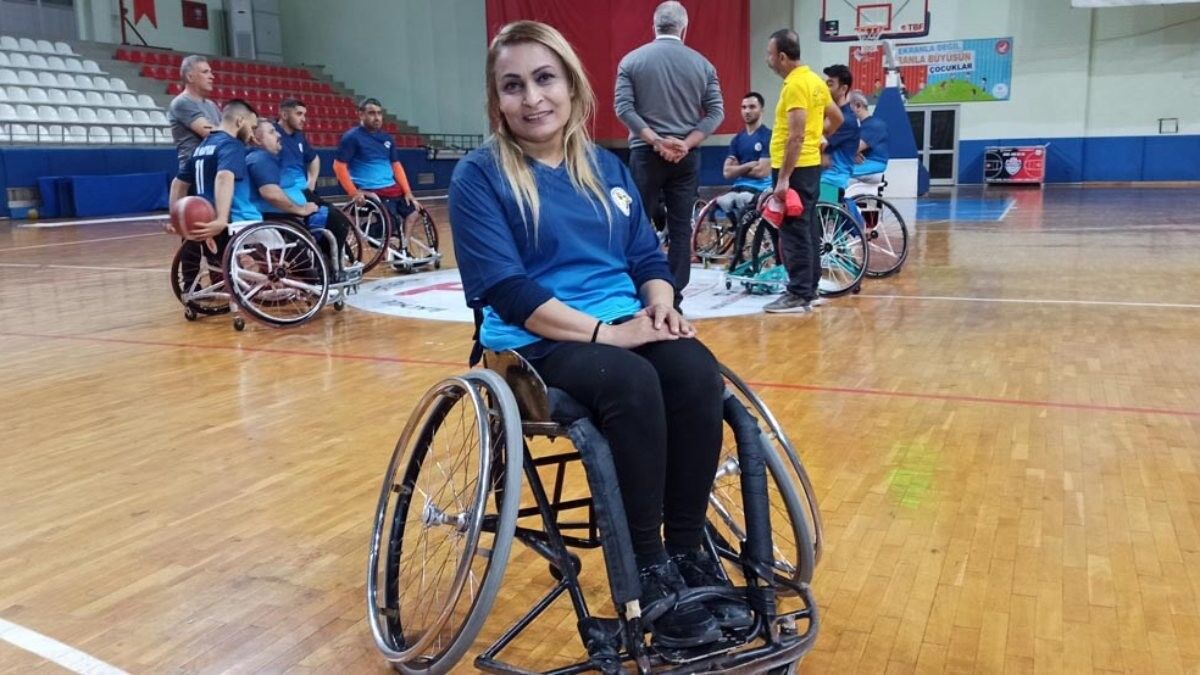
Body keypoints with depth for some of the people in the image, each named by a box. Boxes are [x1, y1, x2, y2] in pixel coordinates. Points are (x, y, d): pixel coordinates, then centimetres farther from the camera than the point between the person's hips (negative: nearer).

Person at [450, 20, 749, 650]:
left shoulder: (607, 167, 15)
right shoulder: (480, 175, -3)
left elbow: (649, 257, 14)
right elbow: (506, 290, -13)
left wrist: (660, 307, -9)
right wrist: (603, 331, -20)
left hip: (627, 329, 5)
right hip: (538, 344, -5)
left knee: (695, 370, -26)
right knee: (632, 382, -34)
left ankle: (688, 553, -14)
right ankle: (648, 572, -20)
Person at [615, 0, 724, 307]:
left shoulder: (632, 60, 2)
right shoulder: (701, 64, 5)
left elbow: (623, 107, -8)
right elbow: (716, 112, -2)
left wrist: (656, 141, -10)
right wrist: (685, 144, -8)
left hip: (646, 154, -1)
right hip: (686, 157, 1)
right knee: (681, 228, 4)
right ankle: (674, 300, 5)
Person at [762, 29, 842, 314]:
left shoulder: (795, 85, -16)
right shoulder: (813, 80, 13)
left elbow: (796, 136, -22)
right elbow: (836, 118, 22)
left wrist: (783, 178, -23)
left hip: (795, 168, -10)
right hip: (810, 165, 10)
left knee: (794, 231, -8)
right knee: (807, 227, 13)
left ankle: (799, 295, -7)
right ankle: (809, 288, 21)